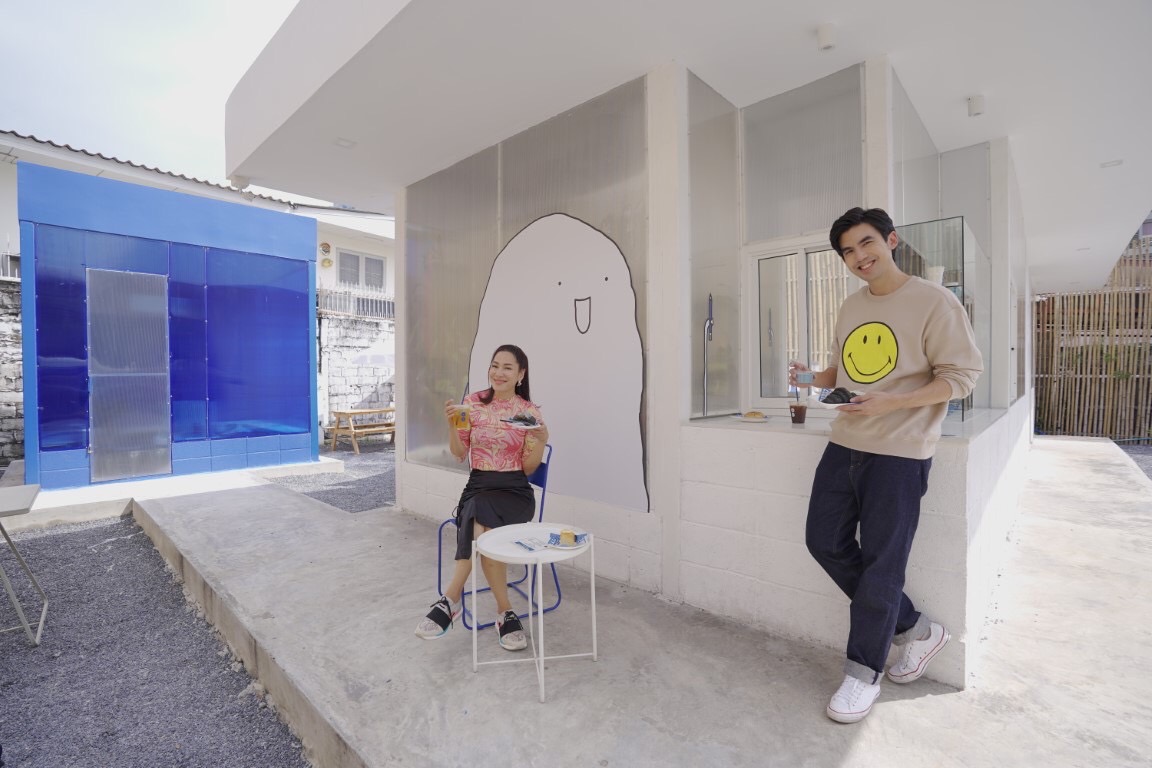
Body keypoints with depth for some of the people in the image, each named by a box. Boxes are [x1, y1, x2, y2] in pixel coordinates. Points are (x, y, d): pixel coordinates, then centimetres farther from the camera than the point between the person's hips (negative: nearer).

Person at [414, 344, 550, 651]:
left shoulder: (530, 411, -2)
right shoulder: (473, 402, 2)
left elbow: (529, 468, 0)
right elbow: (459, 454, 5)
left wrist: (539, 442, -19)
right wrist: (452, 424, -11)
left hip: (514, 491, -1)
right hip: (479, 486, 2)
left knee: (480, 530, -30)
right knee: (483, 535, -29)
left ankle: (450, 601, -7)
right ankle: (504, 612, -11)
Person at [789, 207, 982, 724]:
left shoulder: (934, 302, -8)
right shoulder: (850, 307, 12)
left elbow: (961, 375, -10)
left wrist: (890, 403, -24)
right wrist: (811, 379, 0)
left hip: (900, 453, -7)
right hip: (844, 445, 7)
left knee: (880, 564, 1)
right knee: (825, 541, 9)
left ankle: (864, 672, 20)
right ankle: (915, 629, 29)